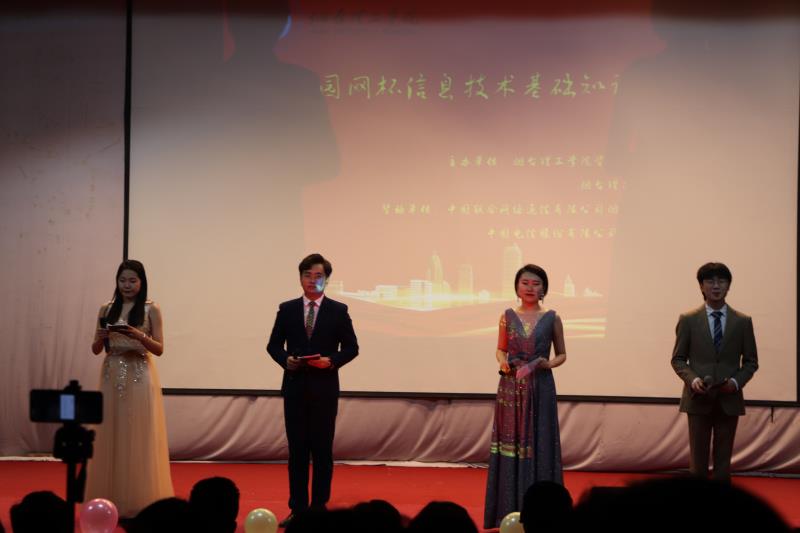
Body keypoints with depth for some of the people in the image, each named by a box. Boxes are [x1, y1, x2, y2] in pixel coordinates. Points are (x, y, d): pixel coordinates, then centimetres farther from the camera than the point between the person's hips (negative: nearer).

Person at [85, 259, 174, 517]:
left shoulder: (151, 309, 0)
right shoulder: (106, 309, 9)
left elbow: (159, 349, -2)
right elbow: (96, 349, 10)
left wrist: (140, 336, -19)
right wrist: (101, 338, -12)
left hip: (139, 378, -3)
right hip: (112, 377, 3)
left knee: (139, 439, -2)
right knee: (111, 436, 4)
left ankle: (139, 502, 3)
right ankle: (110, 500, 10)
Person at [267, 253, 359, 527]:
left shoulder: (338, 311, 1)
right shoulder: (287, 309, 5)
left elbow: (351, 347, 2)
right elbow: (274, 344, 9)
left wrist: (332, 361, -15)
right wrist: (285, 359, -11)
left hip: (324, 388, -1)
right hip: (295, 388, 1)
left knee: (322, 448, 3)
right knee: (297, 448, 5)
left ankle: (320, 507, 10)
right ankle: (297, 507, 9)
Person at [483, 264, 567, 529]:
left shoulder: (552, 318, 3)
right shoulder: (508, 316, 6)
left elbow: (562, 354, 9)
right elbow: (501, 349, 13)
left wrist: (549, 364, -11)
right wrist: (502, 361, -8)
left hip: (540, 388, -1)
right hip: (511, 388, 1)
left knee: (538, 446, -1)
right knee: (510, 445, 2)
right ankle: (509, 512, 9)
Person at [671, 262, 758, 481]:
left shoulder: (743, 321, 4)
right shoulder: (688, 320, 1)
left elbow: (751, 361, 7)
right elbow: (678, 359, 4)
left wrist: (736, 382, -11)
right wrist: (692, 379, -14)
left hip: (729, 400, 1)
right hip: (698, 400, -1)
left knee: (723, 461, 6)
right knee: (698, 460, 3)